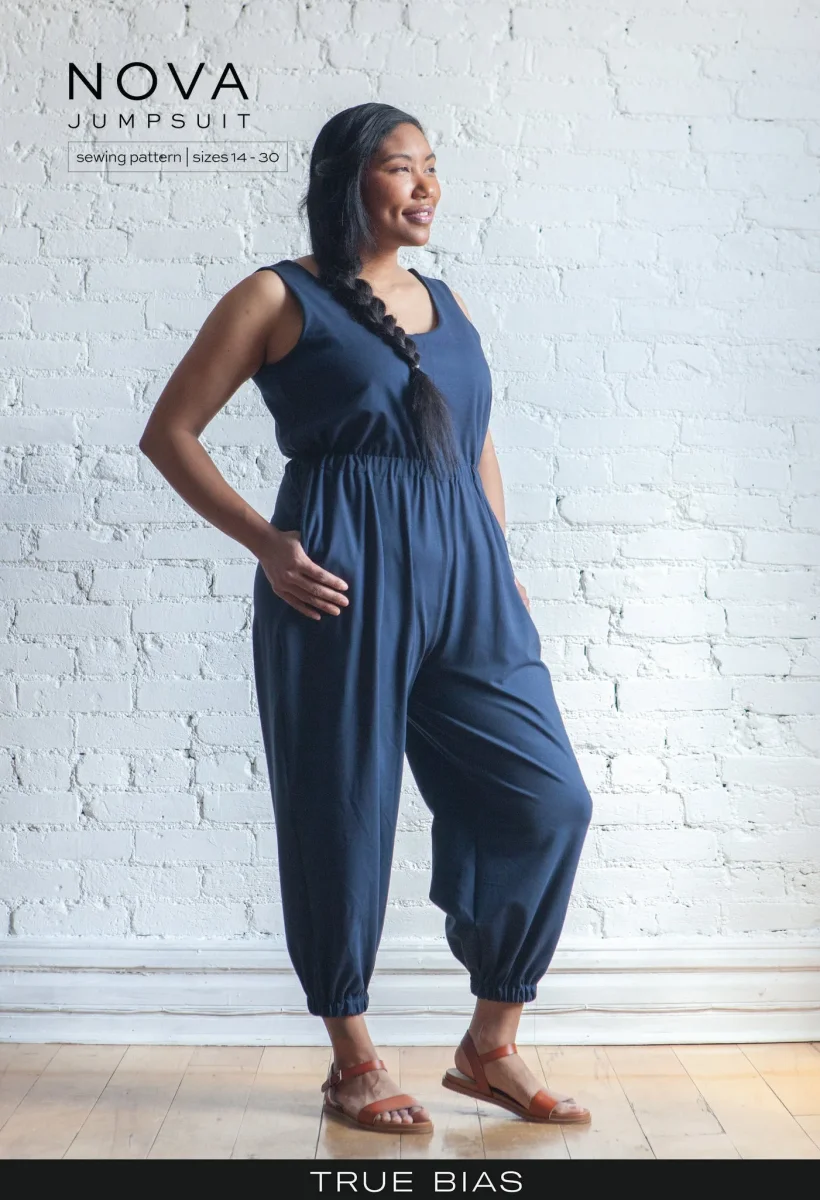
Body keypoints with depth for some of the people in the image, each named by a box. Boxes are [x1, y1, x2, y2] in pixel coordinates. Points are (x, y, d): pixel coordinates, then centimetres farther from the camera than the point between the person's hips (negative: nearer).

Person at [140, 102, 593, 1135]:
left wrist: (506, 571, 16)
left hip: (464, 582, 6)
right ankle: (353, 1061, 23)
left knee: (547, 800, 0)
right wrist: (264, 543, -8)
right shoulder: (278, 298, 1)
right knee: (344, 815, 3)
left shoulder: (447, 302, 18)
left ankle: (490, 1047, 16)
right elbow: (168, 433, 1)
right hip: (343, 584, -5)